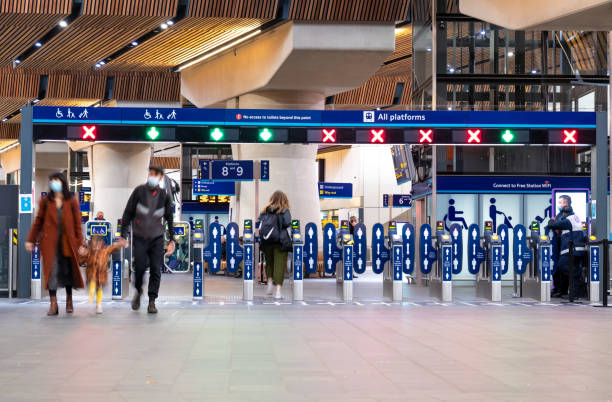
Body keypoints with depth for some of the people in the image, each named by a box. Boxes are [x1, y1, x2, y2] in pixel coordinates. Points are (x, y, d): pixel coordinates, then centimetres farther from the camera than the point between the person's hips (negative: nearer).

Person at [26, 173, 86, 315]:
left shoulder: (72, 201, 4)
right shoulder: (45, 201, 7)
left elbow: (77, 223, 3)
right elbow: (38, 222, 10)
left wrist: (80, 243, -1)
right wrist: (31, 240, 6)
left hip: (68, 242, 0)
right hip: (50, 242, 0)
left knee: (68, 271, 7)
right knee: (51, 271, -6)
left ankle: (69, 301, 24)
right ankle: (53, 304, -4)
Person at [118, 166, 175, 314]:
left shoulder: (164, 195, 2)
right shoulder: (139, 191, -3)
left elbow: (169, 218, 10)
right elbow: (128, 214, 1)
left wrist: (172, 239, 5)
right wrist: (123, 235, -2)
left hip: (157, 238, 1)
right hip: (139, 237, -1)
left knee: (155, 269, -5)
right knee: (140, 267, -8)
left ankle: (152, 302, 3)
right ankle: (138, 291, 22)